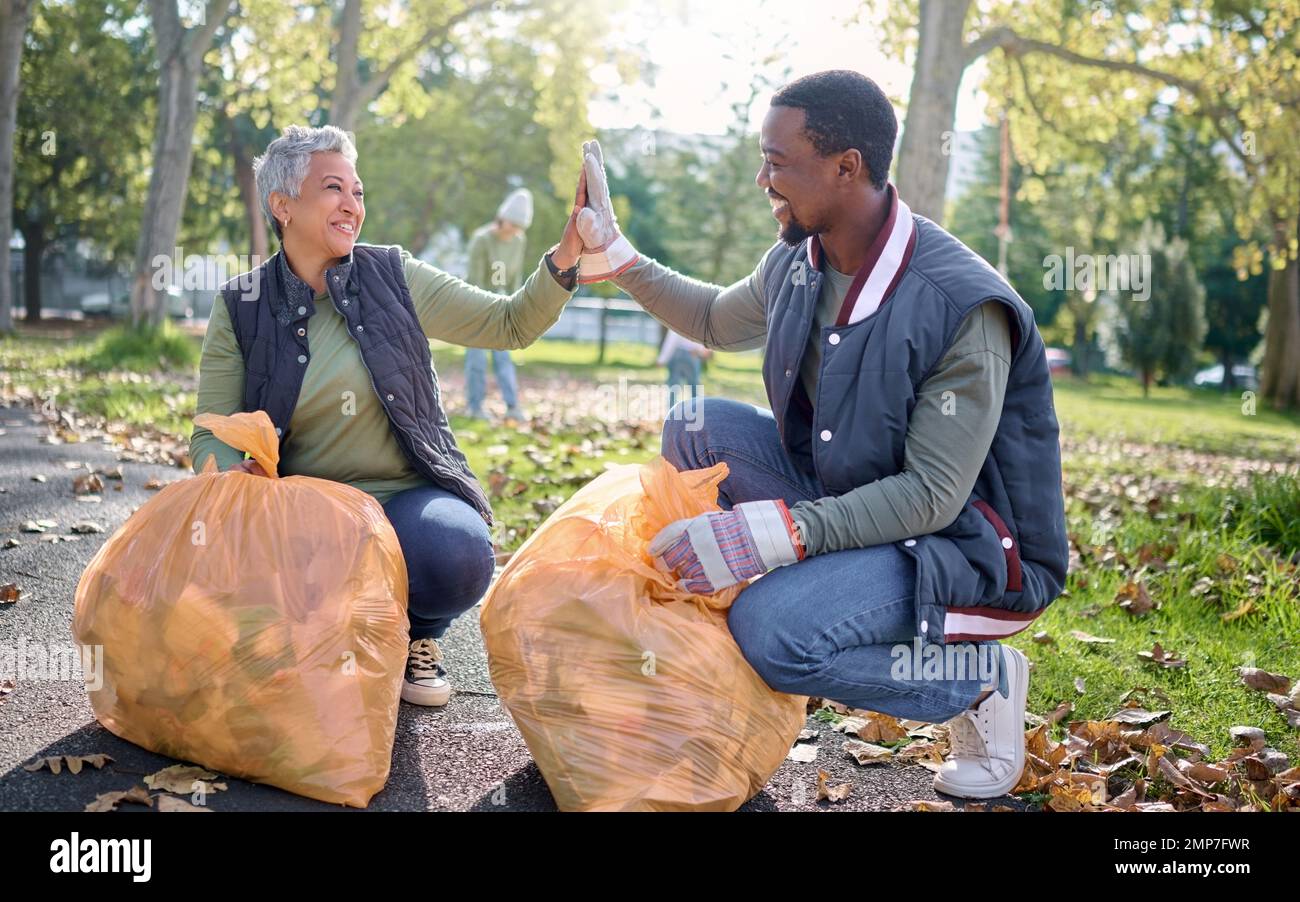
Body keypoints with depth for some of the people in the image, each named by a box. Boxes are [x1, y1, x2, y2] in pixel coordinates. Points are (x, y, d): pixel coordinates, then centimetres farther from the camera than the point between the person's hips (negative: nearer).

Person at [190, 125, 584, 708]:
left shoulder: (392, 277, 3)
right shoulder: (241, 309, 2)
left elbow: (511, 325, 4)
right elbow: (211, 436, 1)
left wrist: (566, 257, -13)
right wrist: (234, 475, -23)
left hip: (410, 498, 0)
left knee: (457, 556, -35)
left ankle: (415, 635, 5)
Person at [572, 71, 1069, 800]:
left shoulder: (964, 307, -27)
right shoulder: (796, 265, -3)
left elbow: (933, 498, -27)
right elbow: (719, 321, 21)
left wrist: (775, 533, -36)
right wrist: (612, 254, 11)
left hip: (968, 547, -7)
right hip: (846, 498, 7)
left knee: (772, 631, -30)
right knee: (697, 428, -8)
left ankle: (979, 677, -5)